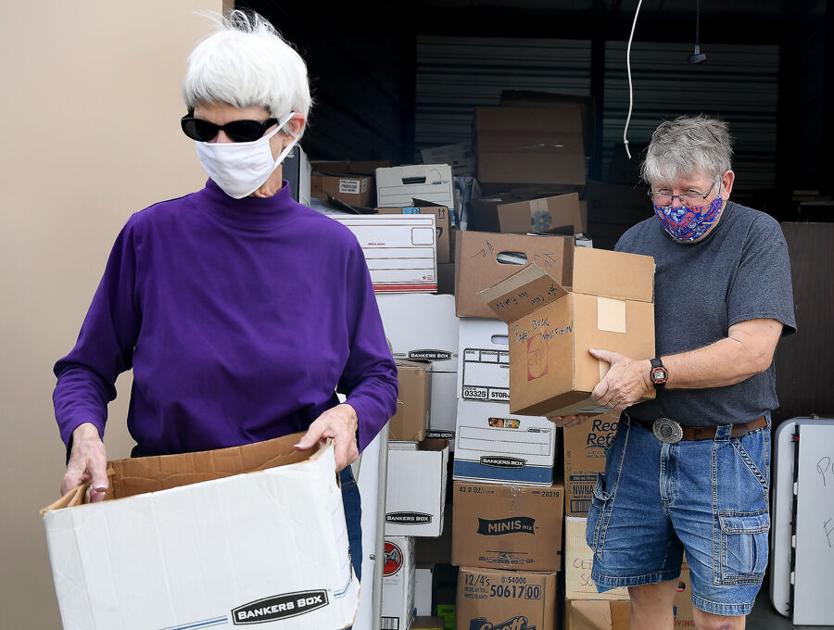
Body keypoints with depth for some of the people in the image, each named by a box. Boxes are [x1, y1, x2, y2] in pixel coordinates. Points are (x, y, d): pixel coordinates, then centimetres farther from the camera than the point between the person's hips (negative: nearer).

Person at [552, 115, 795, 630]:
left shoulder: (757, 236, -7)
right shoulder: (635, 241, 8)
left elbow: (753, 350, -17)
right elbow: (606, 336, 15)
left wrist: (652, 373, -24)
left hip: (722, 455, -4)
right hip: (639, 446, 4)